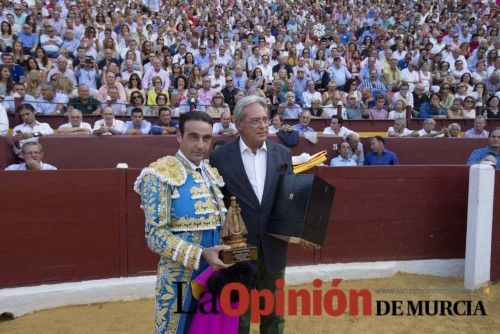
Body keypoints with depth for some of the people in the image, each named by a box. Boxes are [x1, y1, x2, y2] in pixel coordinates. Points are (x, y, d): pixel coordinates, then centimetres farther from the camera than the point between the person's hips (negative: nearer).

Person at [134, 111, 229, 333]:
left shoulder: (212, 174, 8)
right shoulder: (161, 174, -13)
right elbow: (155, 235, -17)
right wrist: (200, 255, -24)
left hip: (215, 271, 6)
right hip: (180, 274, -6)